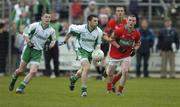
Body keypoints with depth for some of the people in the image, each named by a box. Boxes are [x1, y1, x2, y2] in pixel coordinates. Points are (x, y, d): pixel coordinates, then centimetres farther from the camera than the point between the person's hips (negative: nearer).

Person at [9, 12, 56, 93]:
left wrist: (52, 43, -4)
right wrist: (28, 41, -17)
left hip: (38, 52, 2)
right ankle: (13, 80, 37)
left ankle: (21, 88, -3)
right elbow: (25, 32, -3)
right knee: (20, 70, 4)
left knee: (33, 71, -15)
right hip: (29, 49, -2)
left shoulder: (51, 30, 0)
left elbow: (53, 39, 18)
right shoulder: (35, 25, -9)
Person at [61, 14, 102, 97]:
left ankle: (73, 78, 53)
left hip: (90, 52, 5)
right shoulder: (81, 28, -21)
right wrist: (65, 40, 7)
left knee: (83, 70, 19)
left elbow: (98, 44, 3)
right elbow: (71, 28, -2)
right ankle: (84, 90, -17)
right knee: (86, 68, -23)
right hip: (81, 49, -5)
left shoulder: (99, 32, -12)